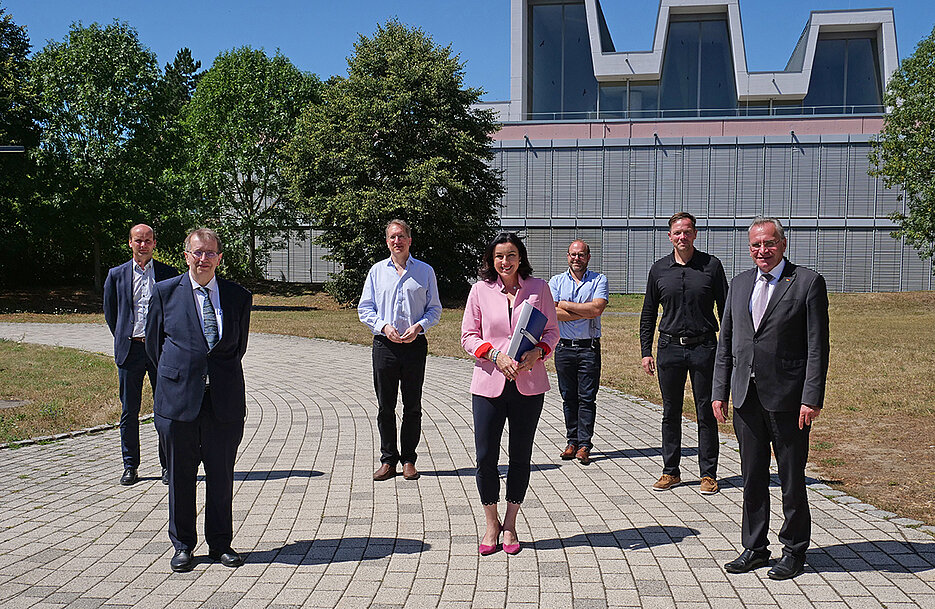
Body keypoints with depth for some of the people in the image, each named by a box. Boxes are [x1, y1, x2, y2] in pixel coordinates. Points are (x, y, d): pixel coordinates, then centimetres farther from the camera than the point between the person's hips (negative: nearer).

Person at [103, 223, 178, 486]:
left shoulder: (169, 274, 4)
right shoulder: (117, 275, 7)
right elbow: (110, 312, 14)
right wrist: (123, 339, 11)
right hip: (130, 349, 1)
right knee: (129, 411, 6)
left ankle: (168, 465, 12)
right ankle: (130, 466, 16)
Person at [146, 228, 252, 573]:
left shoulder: (239, 297, 6)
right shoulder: (165, 292, 3)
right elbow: (153, 342, 10)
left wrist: (221, 377, 11)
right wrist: (176, 377, 9)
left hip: (225, 400, 1)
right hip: (178, 399, -1)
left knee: (221, 476, 8)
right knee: (180, 476, 7)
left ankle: (220, 543, 22)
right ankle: (183, 545, 22)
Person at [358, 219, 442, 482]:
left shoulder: (425, 271, 6)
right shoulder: (377, 271, 9)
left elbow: (434, 309, 8)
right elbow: (365, 308, 8)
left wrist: (419, 326, -11)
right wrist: (384, 326, -10)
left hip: (415, 345, -1)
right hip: (384, 344, 1)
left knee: (412, 406, 4)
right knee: (385, 406, 4)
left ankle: (408, 459, 15)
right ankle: (388, 459, 14)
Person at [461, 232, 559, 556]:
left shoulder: (538, 288, 4)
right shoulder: (481, 289, 3)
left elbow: (552, 331, 8)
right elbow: (468, 335, 4)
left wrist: (536, 352, -12)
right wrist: (496, 354, -13)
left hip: (529, 385, 0)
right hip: (489, 383, 0)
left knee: (521, 456, 7)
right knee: (485, 456, 0)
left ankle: (510, 525, 23)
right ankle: (491, 524, 20)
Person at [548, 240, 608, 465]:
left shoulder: (599, 280, 4)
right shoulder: (556, 281, 8)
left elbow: (597, 308, -13)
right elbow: (553, 313, -7)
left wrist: (565, 304, -7)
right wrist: (585, 312, -11)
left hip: (589, 347, -2)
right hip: (563, 347, 2)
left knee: (587, 397, -2)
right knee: (568, 397, 7)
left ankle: (584, 445, 1)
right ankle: (572, 441, 16)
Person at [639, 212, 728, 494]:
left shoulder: (711, 265, 1)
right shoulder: (659, 269, 6)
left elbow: (725, 310, 4)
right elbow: (648, 314, 12)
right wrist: (646, 351, 6)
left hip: (704, 347, -2)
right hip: (669, 347, 2)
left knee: (706, 413, 3)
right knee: (671, 413, 9)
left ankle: (708, 474, 14)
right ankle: (671, 471, 20)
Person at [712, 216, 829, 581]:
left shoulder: (808, 282, -4)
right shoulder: (739, 284, 12)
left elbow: (817, 346, -8)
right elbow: (726, 342, 13)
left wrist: (812, 398, -14)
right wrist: (719, 391, 8)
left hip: (787, 399, -5)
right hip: (746, 397, 5)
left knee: (792, 480, 7)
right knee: (752, 478, 13)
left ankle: (794, 551, 22)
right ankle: (754, 548, 26)